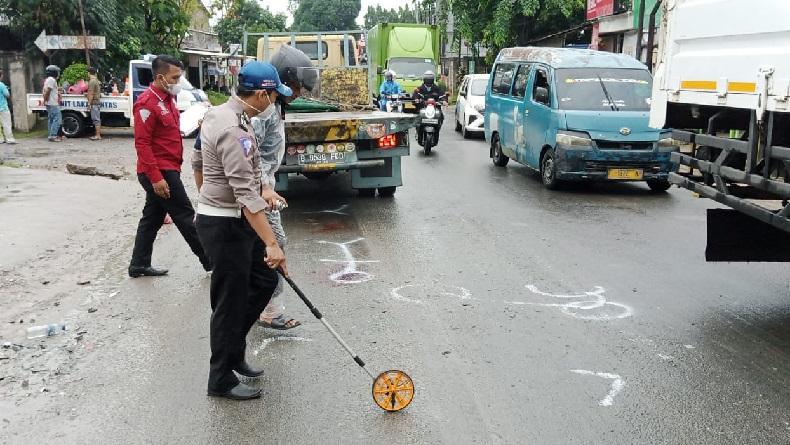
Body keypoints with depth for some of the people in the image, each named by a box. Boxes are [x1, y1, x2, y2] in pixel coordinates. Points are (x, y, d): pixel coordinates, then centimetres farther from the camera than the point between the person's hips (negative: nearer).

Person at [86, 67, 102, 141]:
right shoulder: (96, 80, 17)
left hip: (94, 103, -10)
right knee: (97, 119, 11)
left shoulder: (92, 81, -14)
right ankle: (98, 135, 14)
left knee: (96, 120, -9)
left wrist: (89, 104, -17)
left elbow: (91, 94, -18)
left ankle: (98, 136, -10)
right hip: (97, 102, 10)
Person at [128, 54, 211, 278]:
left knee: (153, 218, 14)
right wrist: (156, 177, -24)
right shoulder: (148, 102, -16)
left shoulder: (167, 98, 13)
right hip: (159, 172, -10)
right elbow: (142, 143, -20)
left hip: (166, 170, 10)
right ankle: (210, 260, 7)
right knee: (186, 216, -2)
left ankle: (139, 265, 22)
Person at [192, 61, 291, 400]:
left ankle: (233, 350, 29)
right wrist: (271, 244, -30)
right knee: (230, 302, 2)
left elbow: (197, 163, 18)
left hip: (222, 216, 10)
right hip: (226, 226, -10)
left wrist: (208, 200, 30)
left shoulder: (217, 113, 6)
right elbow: (246, 196, -30)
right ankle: (221, 380, 18)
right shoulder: (235, 132, -25)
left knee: (265, 280, 16)